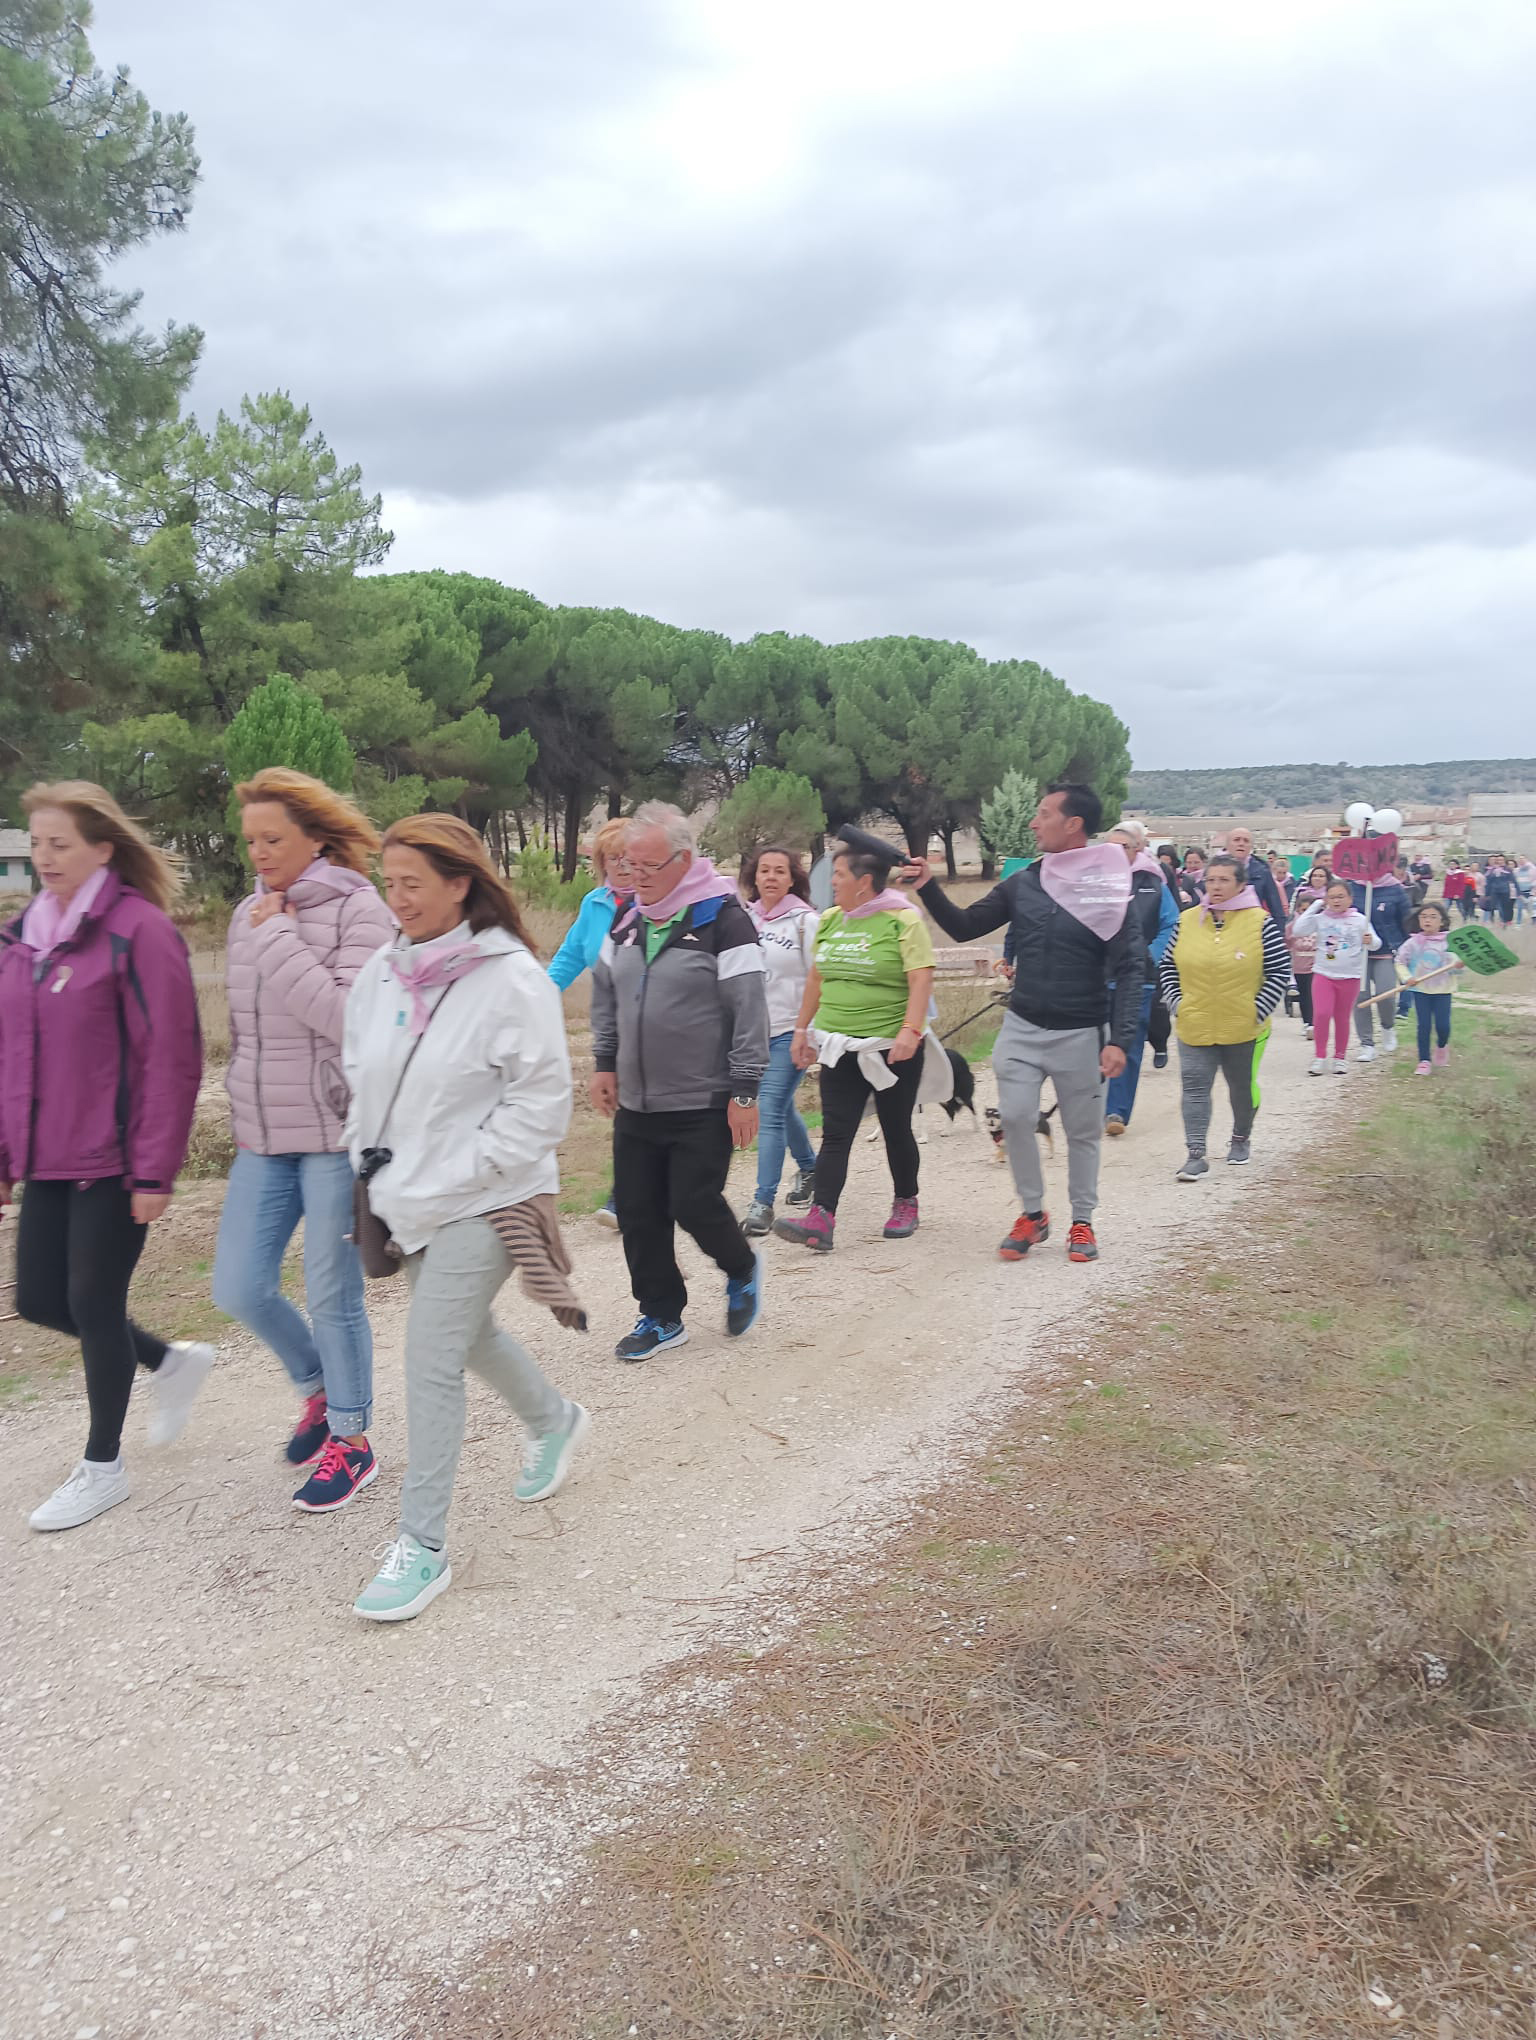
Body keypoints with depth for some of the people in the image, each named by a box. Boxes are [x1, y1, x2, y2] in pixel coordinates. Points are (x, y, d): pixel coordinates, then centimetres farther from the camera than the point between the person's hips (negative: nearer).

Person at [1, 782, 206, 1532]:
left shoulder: (138, 929, -13)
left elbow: (171, 1059, -16)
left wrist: (154, 1170, -16)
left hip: (114, 1160, -7)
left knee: (93, 1301, 2)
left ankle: (102, 1466, 22)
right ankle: (172, 1361, 36)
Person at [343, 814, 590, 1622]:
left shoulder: (511, 979, -17)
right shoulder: (382, 972, 2)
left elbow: (541, 1102, -17)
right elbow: (360, 1075, 14)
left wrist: (447, 1180, -17)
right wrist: (371, 1161, 2)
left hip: (482, 1203, -7)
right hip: (409, 1199, 7)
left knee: (431, 1359, -8)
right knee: (465, 1333, 23)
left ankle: (422, 1545, 6)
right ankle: (554, 1420, 50)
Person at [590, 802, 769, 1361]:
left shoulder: (722, 919, -12)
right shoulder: (627, 922, 8)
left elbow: (750, 1010, -13)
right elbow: (605, 997, 20)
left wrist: (744, 1091, -15)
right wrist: (604, 1064, 14)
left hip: (703, 1105, -6)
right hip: (635, 1103, 6)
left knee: (694, 1204, -5)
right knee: (637, 1211, 7)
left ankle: (741, 1267, 27)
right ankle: (661, 1316, 23)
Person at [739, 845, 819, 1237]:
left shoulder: (805, 921, -7)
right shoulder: (745, 919, 7)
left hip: (790, 1030, -6)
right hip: (754, 1029, 6)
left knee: (770, 1112, -13)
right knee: (781, 1108, 19)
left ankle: (762, 1203, -11)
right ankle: (809, 1169, 44)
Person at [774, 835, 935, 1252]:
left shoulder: (903, 919, -8)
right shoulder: (829, 920, 10)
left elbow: (921, 980, -15)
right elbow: (816, 979, 18)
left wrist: (911, 1030, -25)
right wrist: (802, 1028, 19)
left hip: (892, 1047, -5)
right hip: (840, 1047, 5)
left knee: (896, 1129, 9)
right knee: (835, 1132, -3)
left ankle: (906, 1203, 29)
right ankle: (820, 1219, -11)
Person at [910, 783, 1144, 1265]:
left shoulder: (1110, 891, -9)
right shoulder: (1021, 883, 3)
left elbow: (1130, 969, -10)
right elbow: (963, 927, 7)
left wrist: (1120, 1039, -17)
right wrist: (928, 888, -8)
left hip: (1081, 1033, -3)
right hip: (1022, 1027, 3)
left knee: (1083, 1131, 7)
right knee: (1016, 1118, -5)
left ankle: (1082, 1221, 22)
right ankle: (1032, 1213, 13)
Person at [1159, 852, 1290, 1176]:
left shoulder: (1260, 922, -8)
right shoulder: (1188, 920, 1)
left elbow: (1281, 971, -4)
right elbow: (1169, 966, 10)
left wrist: (1260, 1010, -11)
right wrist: (1176, 1003, -1)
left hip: (1243, 1028, -1)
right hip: (1195, 1026, 2)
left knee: (1243, 1086, 15)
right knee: (1195, 1086, -6)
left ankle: (1241, 1138, 39)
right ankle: (1196, 1154, -4)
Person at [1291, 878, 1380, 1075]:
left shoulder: (1360, 920, -1)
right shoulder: (1320, 919, -2)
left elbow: (1376, 944, 2)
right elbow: (1297, 930, -13)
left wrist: (1370, 941, -23)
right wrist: (1315, 905, -10)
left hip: (1350, 976, 0)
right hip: (1323, 974, 0)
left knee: (1342, 1018, 9)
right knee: (1321, 1014, -12)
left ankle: (1339, 1058, 21)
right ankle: (1319, 1057, 0)